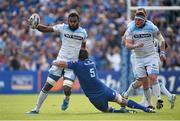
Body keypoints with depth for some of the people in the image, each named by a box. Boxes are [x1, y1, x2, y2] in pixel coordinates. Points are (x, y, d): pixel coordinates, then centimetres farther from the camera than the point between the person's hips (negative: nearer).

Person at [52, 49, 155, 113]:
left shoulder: (77, 64, -4)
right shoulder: (92, 63, 14)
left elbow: (61, 64, -9)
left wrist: (54, 62, 13)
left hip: (95, 98, -4)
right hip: (104, 90, 4)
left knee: (108, 110, 18)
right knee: (123, 101, 17)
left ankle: (121, 111, -12)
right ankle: (146, 109, 10)